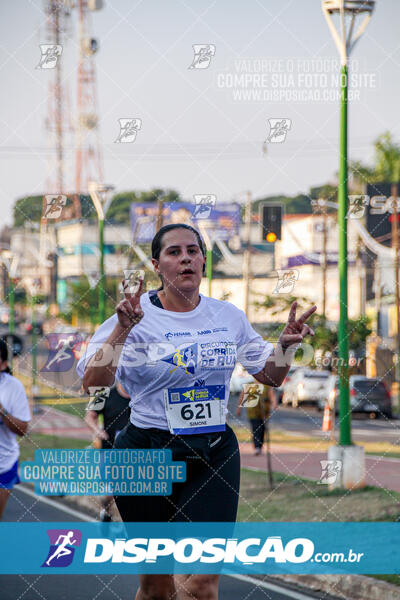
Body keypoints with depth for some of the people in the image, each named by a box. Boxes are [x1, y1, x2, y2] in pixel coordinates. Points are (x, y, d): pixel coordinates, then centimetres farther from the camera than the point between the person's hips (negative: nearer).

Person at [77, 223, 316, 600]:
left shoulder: (227, 315, 7)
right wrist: (122, 329, -30)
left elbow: (270, 376, 18)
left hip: (215, 453, 2)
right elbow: (92, 383, -19)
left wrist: (285, 345, -2)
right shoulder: (137, 316, -7)